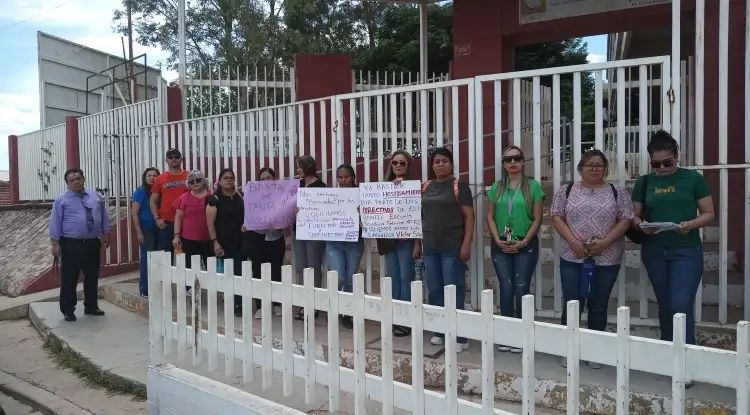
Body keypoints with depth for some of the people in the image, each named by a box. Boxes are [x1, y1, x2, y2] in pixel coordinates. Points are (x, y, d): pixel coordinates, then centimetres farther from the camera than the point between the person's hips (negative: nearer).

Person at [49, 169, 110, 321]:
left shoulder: (95, 195, 9)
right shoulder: (61, 200, -1)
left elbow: (104, 216, 14)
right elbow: (55, 223, -4)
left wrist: (105, 235, 11)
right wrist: (55, 244, -10)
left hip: (93, 243, 4)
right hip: (71, 245, -4)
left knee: (92, 277, 12)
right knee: (69, 279, 1)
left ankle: (91, 306, 25)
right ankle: (68, 310, 11)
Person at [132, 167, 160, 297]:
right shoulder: (140, 191, -6)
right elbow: (134, 213, -9)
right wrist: (139, 232, -14)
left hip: (158, 229, 5)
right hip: (146, 229, -5)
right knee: (147, 258, -1)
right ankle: (144, 289, 7)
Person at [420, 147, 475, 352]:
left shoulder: (459, 185, -3)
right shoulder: (426, 187, 12)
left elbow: (469, 216, -7)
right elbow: (421, 215, 19)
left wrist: (466, 244, -13)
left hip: (452, 247, -5)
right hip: (430, 247, 5)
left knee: (453, 291, -3)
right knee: (434, 291, 9)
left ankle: (459, 336, 5)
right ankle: (440, 331, 22)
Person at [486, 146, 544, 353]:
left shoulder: (533, 186, -1)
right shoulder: (497, 187, 7)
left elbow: (538, 218, -3)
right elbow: (490, 216, 6)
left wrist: (524, 242, -11)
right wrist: (498, 240, -6)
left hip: (526, 246, -2)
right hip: (501, 246, 2)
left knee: (521, 289, 0)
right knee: (506, 289, 4)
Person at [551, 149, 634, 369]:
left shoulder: (618, 192, 6)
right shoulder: (566, 191, 5)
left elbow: (625, 220, 0)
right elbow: (557, 218, 1)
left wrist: (606, 241, -14)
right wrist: (573, 241, -13)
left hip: (607, 259, 1)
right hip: (573, 258, 0)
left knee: (598, 306, 9)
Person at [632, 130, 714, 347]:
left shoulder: (693, 178, -1)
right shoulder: (644, 182, 5)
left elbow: (709, 213, 0)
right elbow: (635, 216, 8)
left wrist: (691, 224, -20)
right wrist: (642, 225, -15)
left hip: (686, 250, -3)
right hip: (654, 251, 3)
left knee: (681, 306, -11)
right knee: (665, 306, 12)